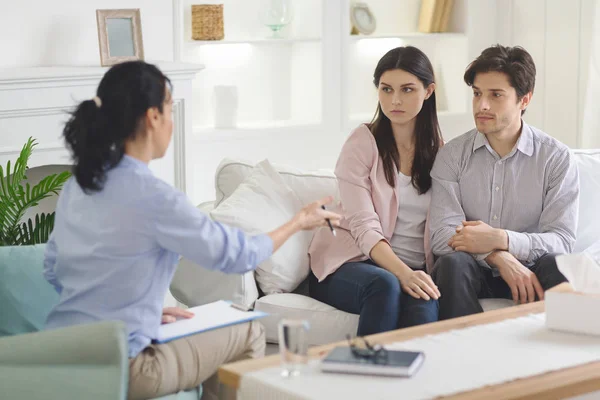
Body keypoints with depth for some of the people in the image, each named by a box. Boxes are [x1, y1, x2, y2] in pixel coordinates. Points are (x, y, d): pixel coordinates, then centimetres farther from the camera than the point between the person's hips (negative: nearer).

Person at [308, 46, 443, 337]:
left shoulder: (438, 150, 11)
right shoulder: (363, 143, -1)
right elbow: (364, 226, -12)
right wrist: (403, 274, -28)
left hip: (415, 271, 2)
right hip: (350, 263, -2)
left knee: (424, 304, -33)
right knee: (385, 285, -36)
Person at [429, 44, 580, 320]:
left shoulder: (556, 158, 0)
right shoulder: (452, 155, 2)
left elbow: (562, 241, -9)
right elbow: (442, 234, -9)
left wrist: (501, 239, -26)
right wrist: (499, 258, -27)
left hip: (527, 270, 0)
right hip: (473, 275, 0)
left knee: (557, 266, -32)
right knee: (453, 262, -32)